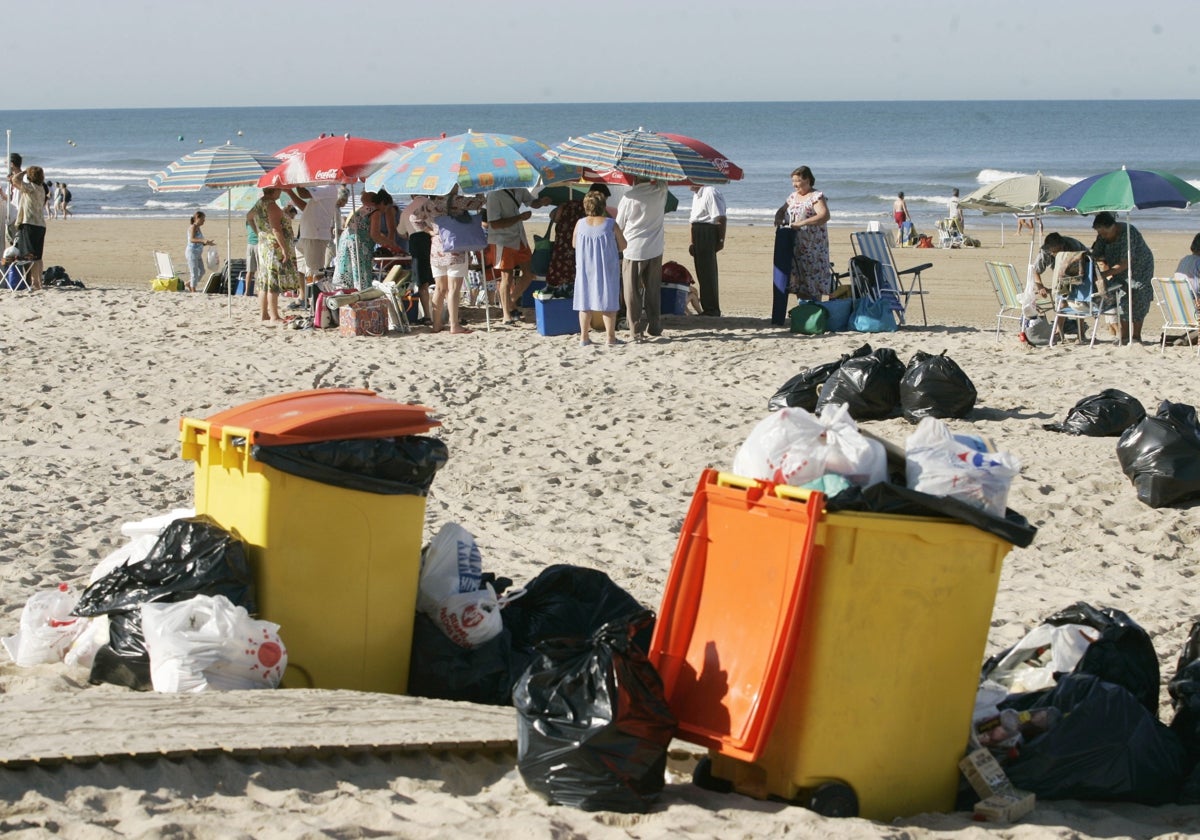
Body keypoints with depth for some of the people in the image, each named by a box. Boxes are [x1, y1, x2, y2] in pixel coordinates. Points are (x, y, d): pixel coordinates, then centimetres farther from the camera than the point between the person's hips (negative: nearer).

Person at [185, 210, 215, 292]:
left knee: (202, 271, 12)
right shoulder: (193, 227, -12)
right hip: (192, 252, -9)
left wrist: (208, 243, 11)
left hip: (198, 254, 9)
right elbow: (192, 239, -28)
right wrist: (203, 241, -41)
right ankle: (193, 291, 1)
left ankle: (189, 284, 29)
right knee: (194, 273, -5)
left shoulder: (198, 228, 16)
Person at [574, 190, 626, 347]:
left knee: (585, 302, 10)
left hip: (585, 268, 2)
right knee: (609, 303, 5)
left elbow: (574, 244, 8)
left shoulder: (580, 224, -5)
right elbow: (623, 246, -4)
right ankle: (610, 337, 6)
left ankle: (584, 337, 13)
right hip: (607, 268, -2)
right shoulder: (611, 225, -12)